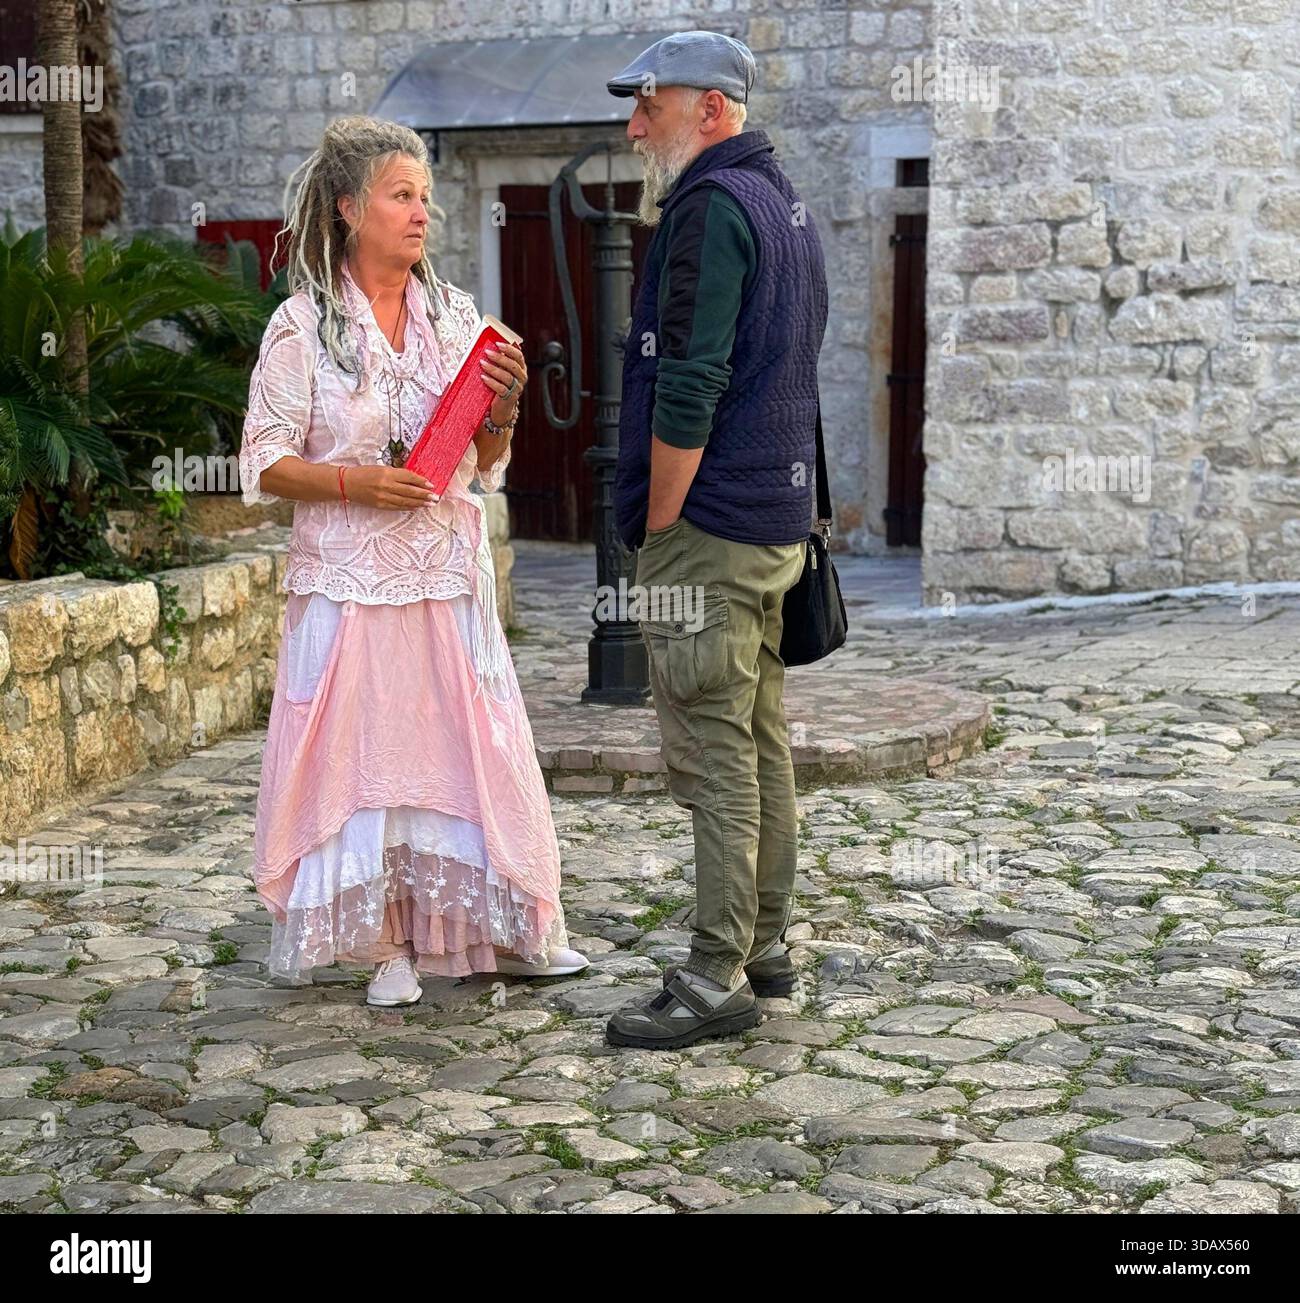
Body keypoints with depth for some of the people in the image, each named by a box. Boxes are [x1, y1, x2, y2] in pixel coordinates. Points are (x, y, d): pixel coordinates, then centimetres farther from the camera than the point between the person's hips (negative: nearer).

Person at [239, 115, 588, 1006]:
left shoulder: (455, 316, 9)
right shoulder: (302, 326, -4)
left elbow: (485, 465, 12)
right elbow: (264, 465, -4)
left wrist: (504, 408, -8)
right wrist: (353, 480, -18)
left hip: (451, 573, 3)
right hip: (352, 576, -3)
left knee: (468, 744, 6)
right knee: (365, 752, 1)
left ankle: (504, 929, 17)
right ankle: (391, 943, 13)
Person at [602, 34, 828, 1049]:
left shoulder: (712, 206, -13)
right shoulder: (787, 205, 18)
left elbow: (688, 388, -21)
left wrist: (656, 527, -13)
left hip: (709, 528, -10)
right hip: (777, 521, 10)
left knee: (712, 753, -7)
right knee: (761, 741, 14)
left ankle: (717, 978, -2)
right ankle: (767, 946, 22)